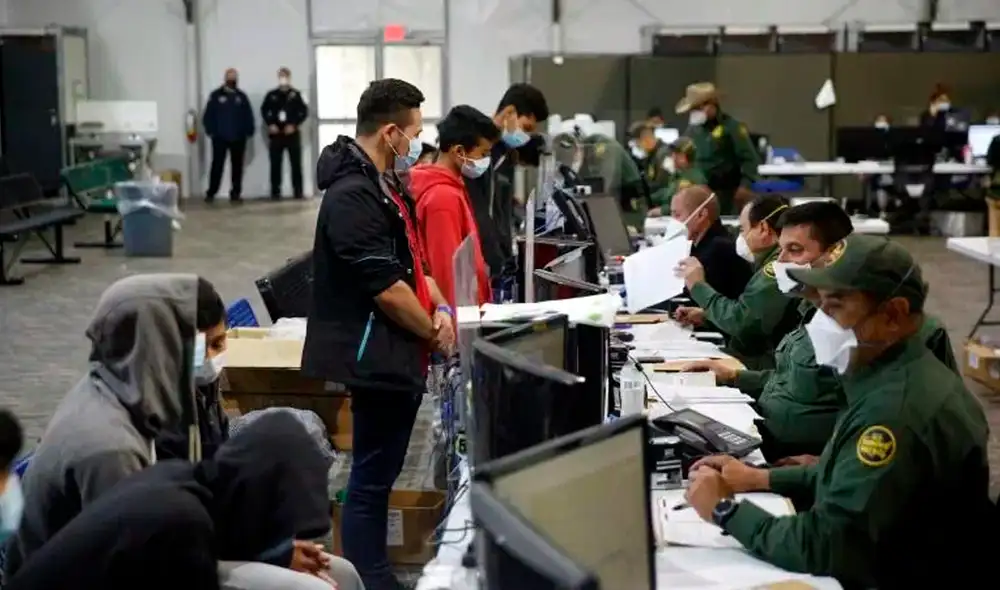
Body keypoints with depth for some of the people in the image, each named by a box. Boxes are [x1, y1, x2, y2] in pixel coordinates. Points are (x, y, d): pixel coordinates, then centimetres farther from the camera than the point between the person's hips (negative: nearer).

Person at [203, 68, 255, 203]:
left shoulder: (241, 96, 9)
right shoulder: (216, 95, 1)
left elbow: (248, 116, 7)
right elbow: (208, 115, -2)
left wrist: (248, 131, -2)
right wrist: (211, 131, -10)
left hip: (238, 138, 3)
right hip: (220, 137, -3)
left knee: (237, 166, 6)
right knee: (217, 165, -2)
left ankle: (235, 193, 12)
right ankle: (211, 193, 2)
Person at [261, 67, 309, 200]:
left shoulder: (296, 94, 1)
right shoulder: (271, 95, 5)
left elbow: (304, 111, 0)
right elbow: (264, 110, 12)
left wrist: (294, 125, -9)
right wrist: (270, 124, -2)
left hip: (292, 134, -1)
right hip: (276, 134, 1)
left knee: (296, 163, -1)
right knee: (275, 164, 1)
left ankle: (298, 191, 4)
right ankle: (275, 192, 6)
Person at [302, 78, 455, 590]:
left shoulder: (386, 186, 13)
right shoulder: (352, 195, -20)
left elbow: (412, 260, 20)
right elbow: (385, 288, -22)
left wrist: (440, 307, 1)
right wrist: (435, 331, -8)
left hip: (399, 357, 10)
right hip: (376, 358, -10)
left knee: (381, 472, 17)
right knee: (371, 478, -2)